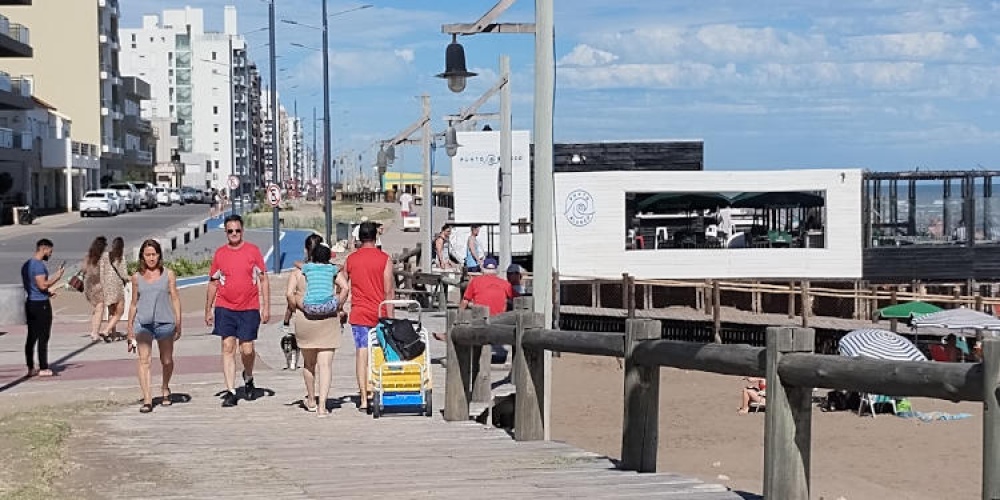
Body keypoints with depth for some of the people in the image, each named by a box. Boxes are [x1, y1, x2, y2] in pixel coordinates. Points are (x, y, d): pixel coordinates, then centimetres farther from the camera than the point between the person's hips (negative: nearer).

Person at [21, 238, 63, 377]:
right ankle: (43, 369, -4)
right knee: (43, 337, -5)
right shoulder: (39, 265, -15)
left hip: (30, 303, 9)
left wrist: (47, 291, 20)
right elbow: (43, 285, -22)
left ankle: (30, 368, 12)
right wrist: (57, 276, -13)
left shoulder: (26, 265, 15)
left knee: (31, 337, 10)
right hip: (41, 304, -9)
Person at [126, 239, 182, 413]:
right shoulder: (137, 277, 10)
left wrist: (178, 324, -1)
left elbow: (175, 299, 5)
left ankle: (165, 388, 37)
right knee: (144, 360, -11)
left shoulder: (168, 275, 7)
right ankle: (147, 400, -14)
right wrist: (130, 329, 15)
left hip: (165, 322, 0)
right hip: (143, 323, 0)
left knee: (166, 361, 11)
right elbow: (134, 303, 16)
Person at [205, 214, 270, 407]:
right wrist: (208, 310, 11)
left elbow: (263, 280, 4)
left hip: (249, 308, -1)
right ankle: (230, 392, -2)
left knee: (247, 349, -1)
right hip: (225, 308, 1)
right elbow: (213, 283, 12)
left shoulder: (253, 250, 1)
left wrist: (266, 307, -2)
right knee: (228, 347, -4)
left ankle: (248, 377, 30)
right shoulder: (220, 253, 6)